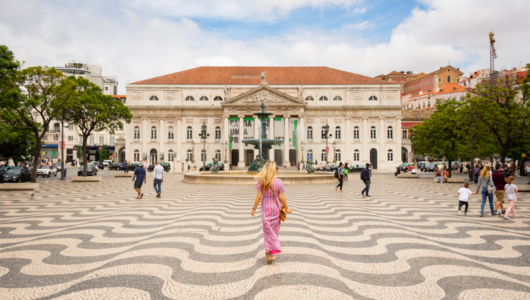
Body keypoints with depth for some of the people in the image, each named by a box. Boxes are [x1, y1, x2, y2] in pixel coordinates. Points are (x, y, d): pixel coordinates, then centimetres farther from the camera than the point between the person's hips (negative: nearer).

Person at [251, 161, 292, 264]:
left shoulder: (261, 182, -8)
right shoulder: (279, 182, -11)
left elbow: (258, 197, -8)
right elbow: (281, 197, -10)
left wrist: (254, 208, 2)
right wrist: (286, 208, 3)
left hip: (266, 208, 0)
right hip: (276, 208, 0)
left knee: (268, 231, 10)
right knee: (274, 230, 15)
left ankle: (269, 251, 1)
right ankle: (271, 253, 23)